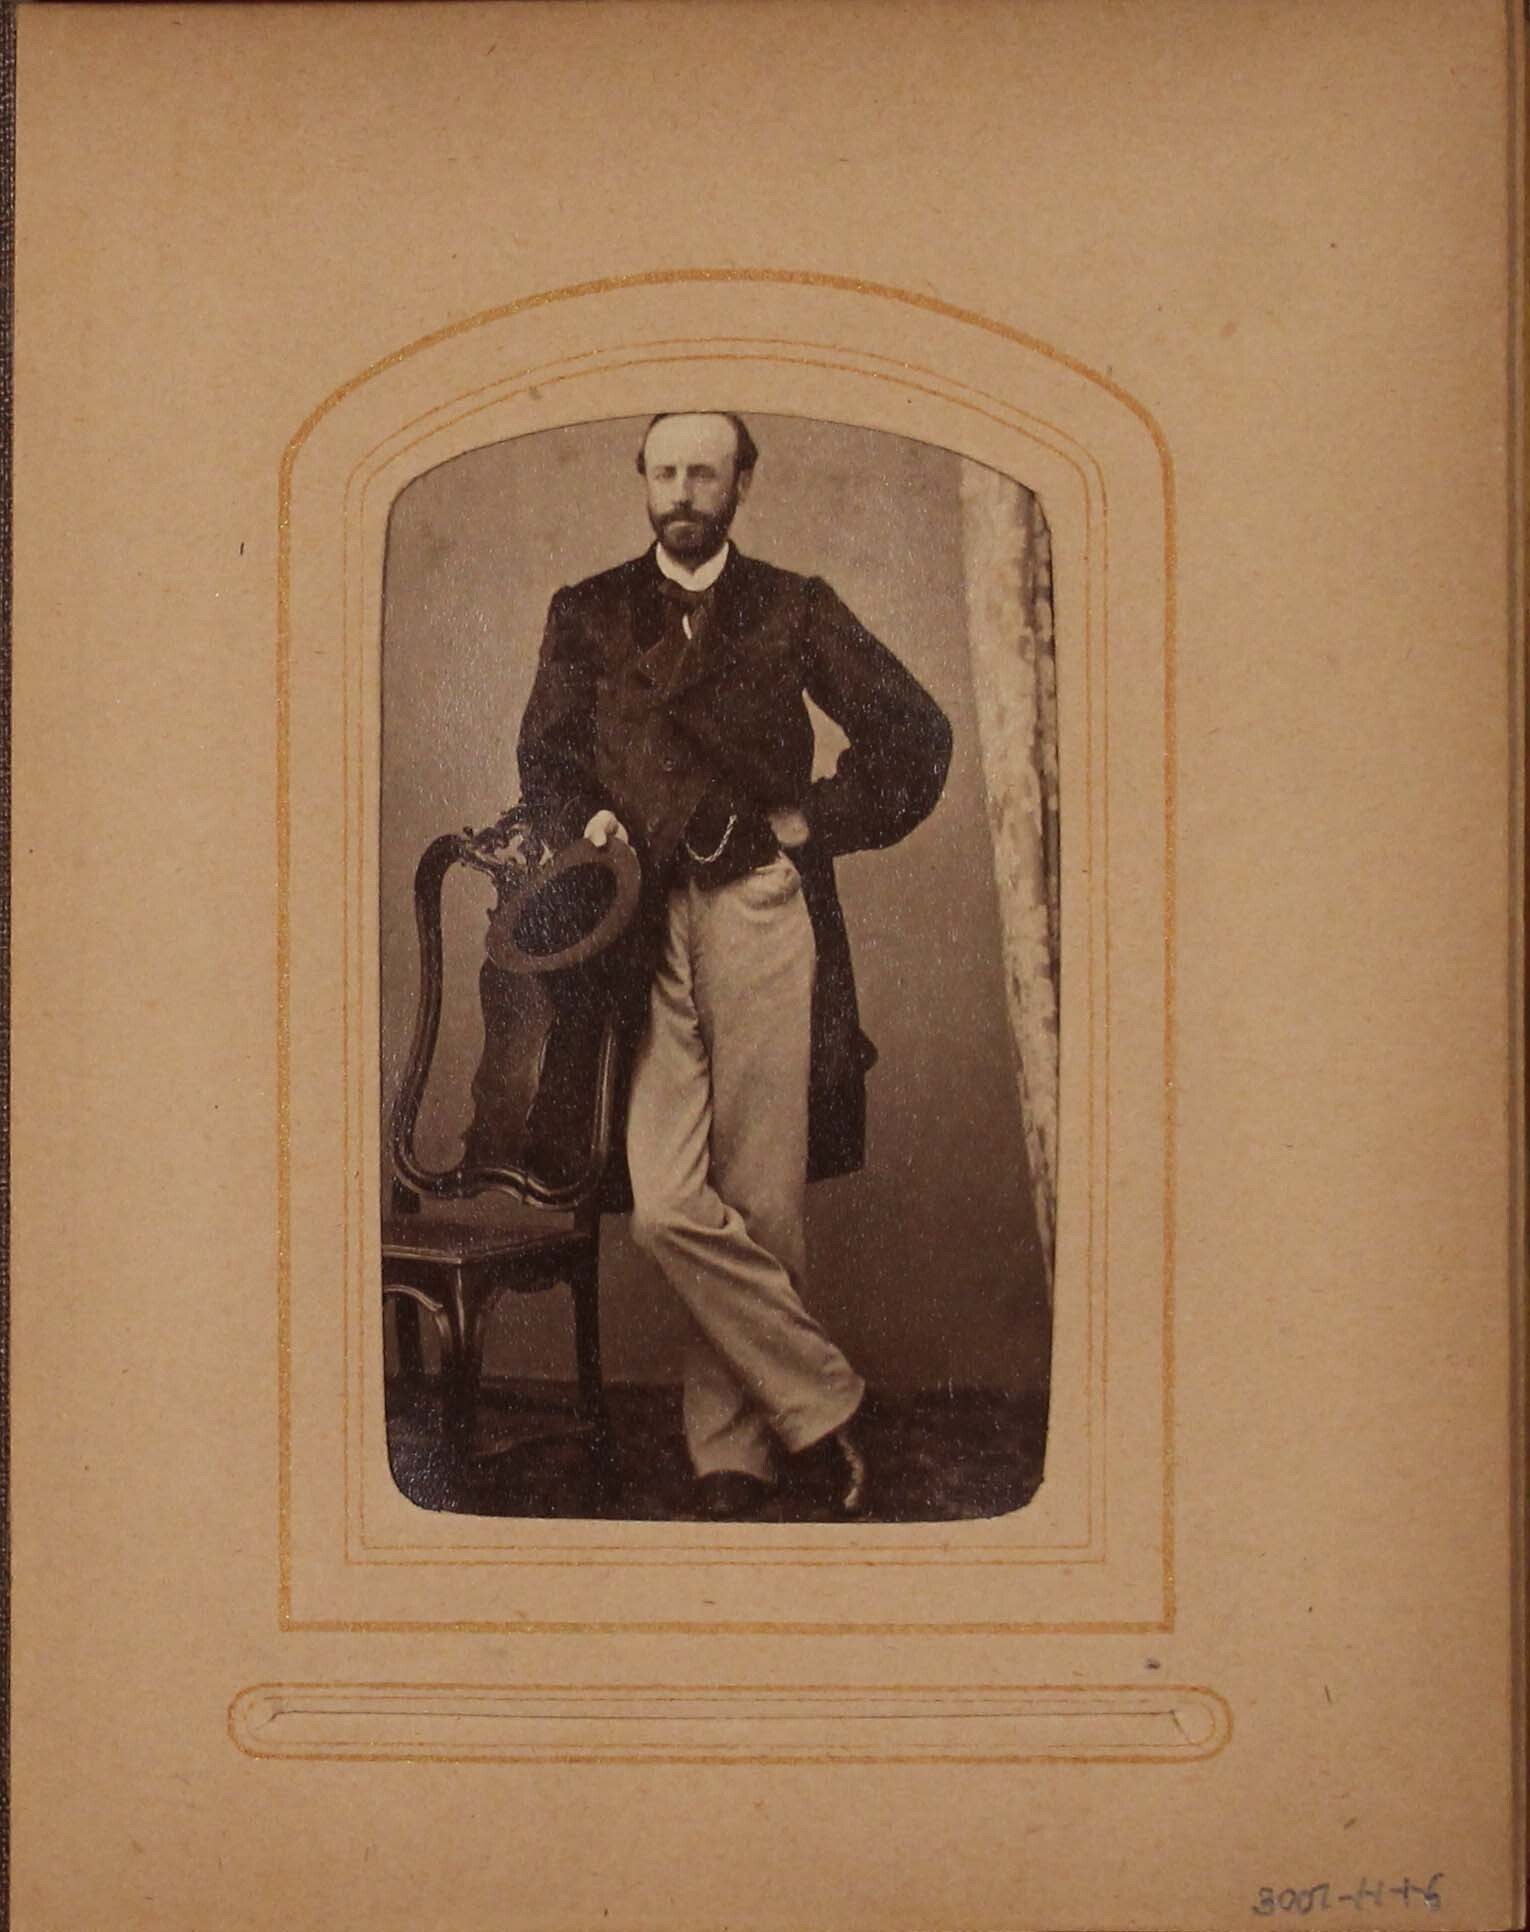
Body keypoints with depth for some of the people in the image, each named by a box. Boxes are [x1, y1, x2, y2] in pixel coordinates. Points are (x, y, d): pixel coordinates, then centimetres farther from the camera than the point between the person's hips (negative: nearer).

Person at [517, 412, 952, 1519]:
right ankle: (822, 1409, 1)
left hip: (764, 911, -1)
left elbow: (917, 732, 11)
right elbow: (546, 752, 12)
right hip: (645, 923, 1)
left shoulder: (792, 609, 13)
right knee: (668, 1208, -12)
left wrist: (820, 822, 3)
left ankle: (735, 1450, 8)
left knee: (760, 1208, -4)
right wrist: (588, 818, -8)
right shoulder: (586, 615, 17)